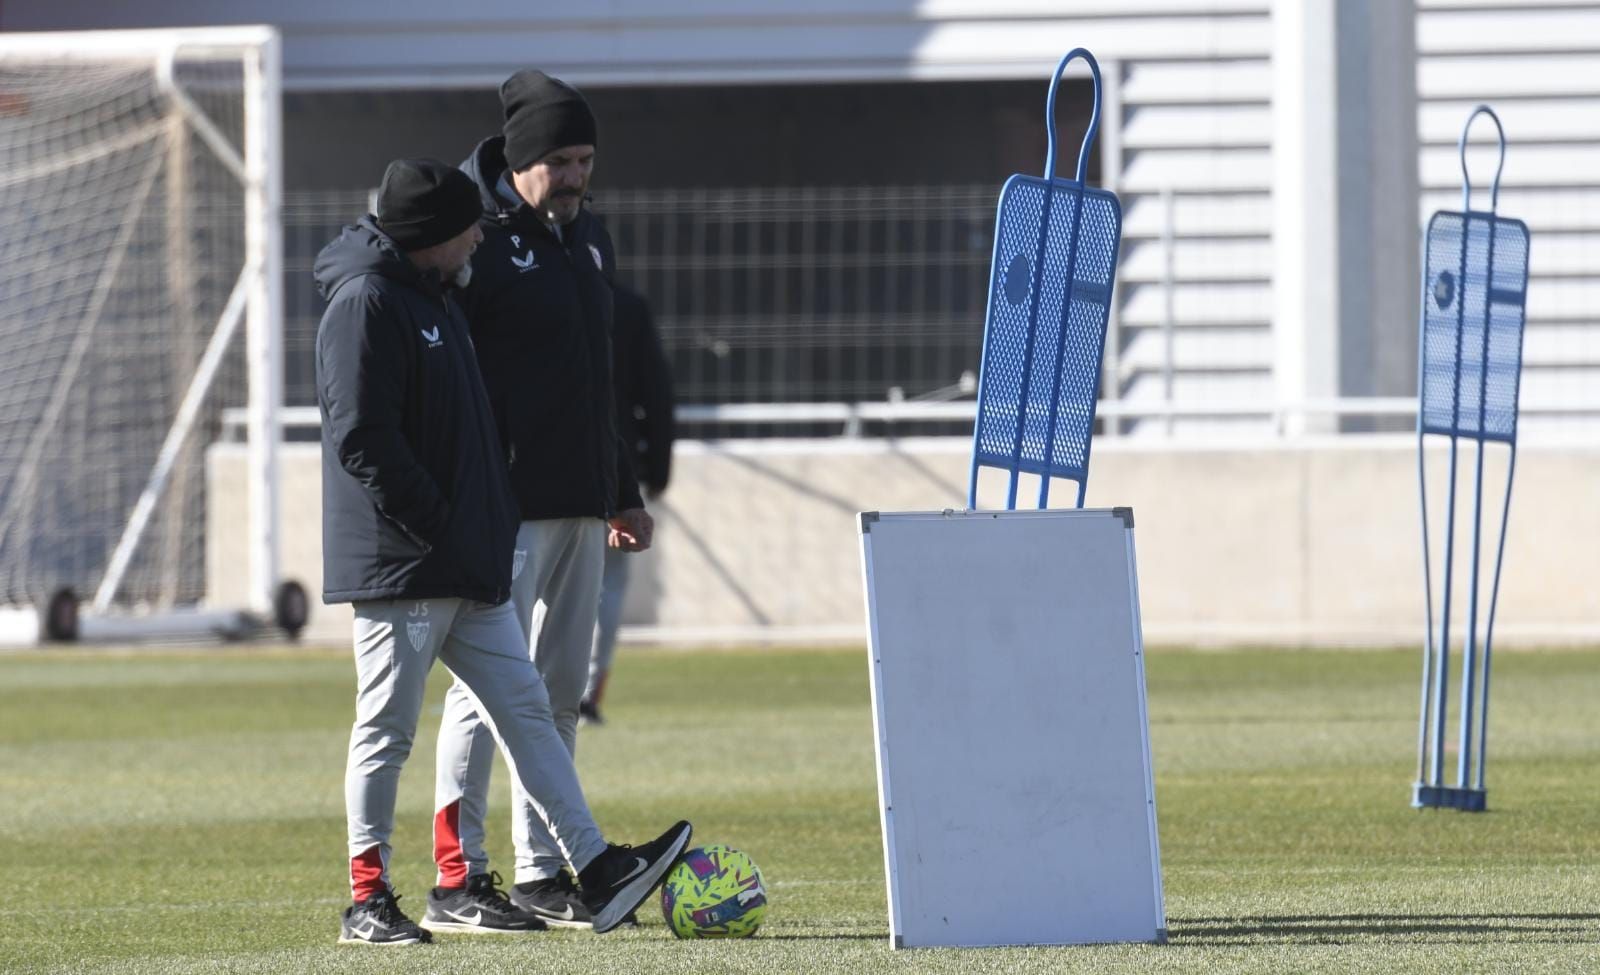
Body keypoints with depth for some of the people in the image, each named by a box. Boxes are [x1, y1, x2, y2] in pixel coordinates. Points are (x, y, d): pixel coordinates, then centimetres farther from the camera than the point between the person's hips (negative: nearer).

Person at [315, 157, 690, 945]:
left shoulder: (433, 298, 19)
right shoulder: (365, 303, -13)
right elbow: (362, 438, -21)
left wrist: (487, 528, 18)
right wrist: (436, 526, -20)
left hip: (467, 569, 10)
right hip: (399, 566, -10)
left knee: (524, 710, 6)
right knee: (387, 728, -4)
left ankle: (596, 869, 5)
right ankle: (368, 901, 2)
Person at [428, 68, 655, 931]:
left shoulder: (586, 237, 16)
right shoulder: (476, 240, -9)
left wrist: (623, 492, 24)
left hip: (580, 504, 8)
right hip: (506, 508, -8)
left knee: (558, 691, 10)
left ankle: (542, 870, 15)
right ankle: (458, 875, -5)